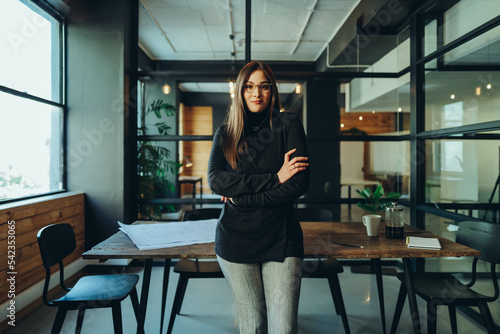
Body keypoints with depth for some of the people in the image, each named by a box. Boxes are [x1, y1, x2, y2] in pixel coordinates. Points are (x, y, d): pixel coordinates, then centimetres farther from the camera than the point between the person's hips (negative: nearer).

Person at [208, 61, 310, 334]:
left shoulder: (288, 125, 1)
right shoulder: (225, 133, 8)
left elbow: (300, 183, -10)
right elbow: (215, 180, -9)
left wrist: (241, 197, -10)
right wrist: (274, 178, -15)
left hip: (281, 238, -1)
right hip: (235, 239, 2)